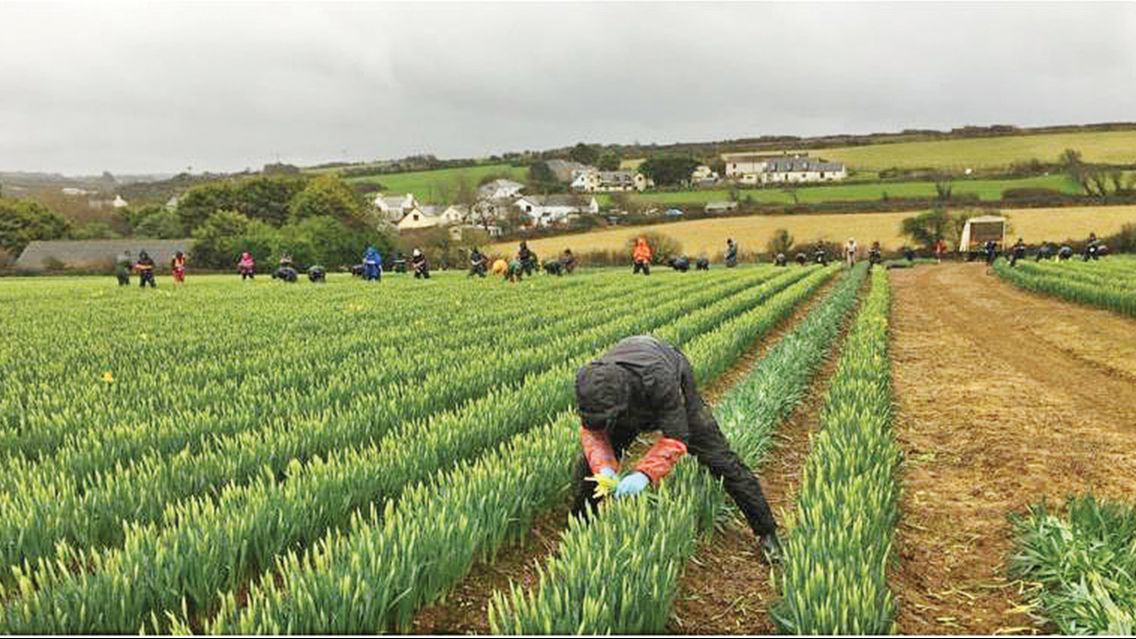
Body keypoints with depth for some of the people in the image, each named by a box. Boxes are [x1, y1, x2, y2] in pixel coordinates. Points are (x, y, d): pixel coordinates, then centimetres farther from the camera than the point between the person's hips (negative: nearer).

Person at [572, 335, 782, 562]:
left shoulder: (659, 381, -48)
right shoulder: (593, 384, -36)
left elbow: (675, 437, -42)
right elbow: (591, 432, -23)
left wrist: (644, 474, -55)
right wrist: (603, 466, -42)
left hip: (675, 395, -3)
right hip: (633, 404, 3)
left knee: (718, 457, -2)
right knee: (591, 463, -6)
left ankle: (766, 531, 13)